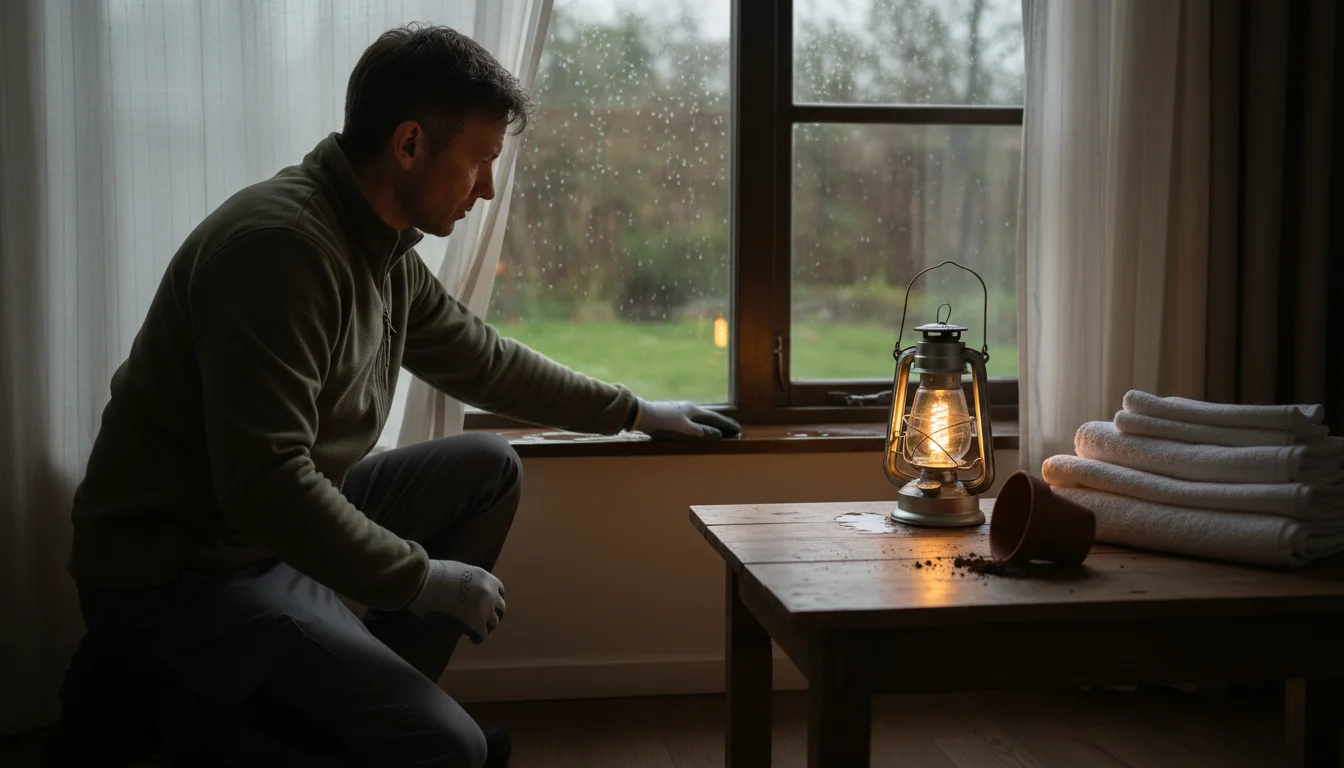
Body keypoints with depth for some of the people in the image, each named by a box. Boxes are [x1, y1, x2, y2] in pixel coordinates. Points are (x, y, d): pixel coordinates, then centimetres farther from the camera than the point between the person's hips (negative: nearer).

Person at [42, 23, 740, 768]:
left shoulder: (384, 246, 3)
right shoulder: (281, 245, -26)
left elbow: (483, 360, 20)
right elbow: (265, 484, -30)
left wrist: (633, 411, 24)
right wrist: (424, 579, -20)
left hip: (281, 528, 10)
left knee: (488, 468, 11)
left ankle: (372, 703, 11)